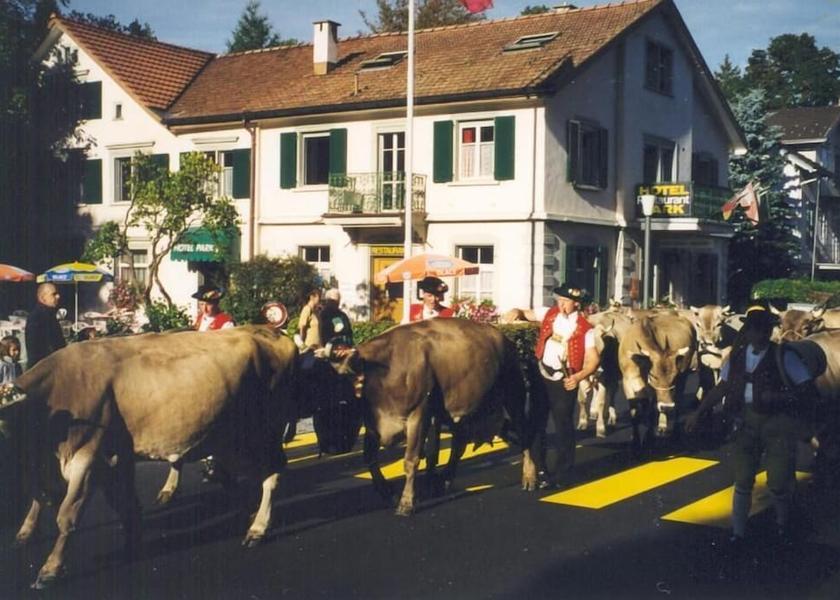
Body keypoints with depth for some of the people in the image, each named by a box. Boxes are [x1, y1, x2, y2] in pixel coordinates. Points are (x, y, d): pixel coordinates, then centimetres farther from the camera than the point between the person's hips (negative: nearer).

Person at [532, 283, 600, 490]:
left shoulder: (584, 328, -9)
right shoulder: (550, 314, 3)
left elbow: (593, 359, -8)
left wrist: (578, 377, -22)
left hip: (564, 382, -5)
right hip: (540, 376, 5)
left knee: (563, 428, 4)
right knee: (536, 424, 10)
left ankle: (562, 475, 16)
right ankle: (540, 470, 23)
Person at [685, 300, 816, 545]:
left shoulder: (783, 357, -7)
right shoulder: (736, 356, 5)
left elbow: (809, 390, -7)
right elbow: (721, 388, 12)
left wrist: (779, 397, -18)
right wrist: (699, 412, 7)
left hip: (777, 425, -3)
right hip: (745, 423, 4)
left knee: (778, 483, -2)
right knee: (742, 481, 9)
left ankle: (783, 523, 28)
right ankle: (738, 531, 21)